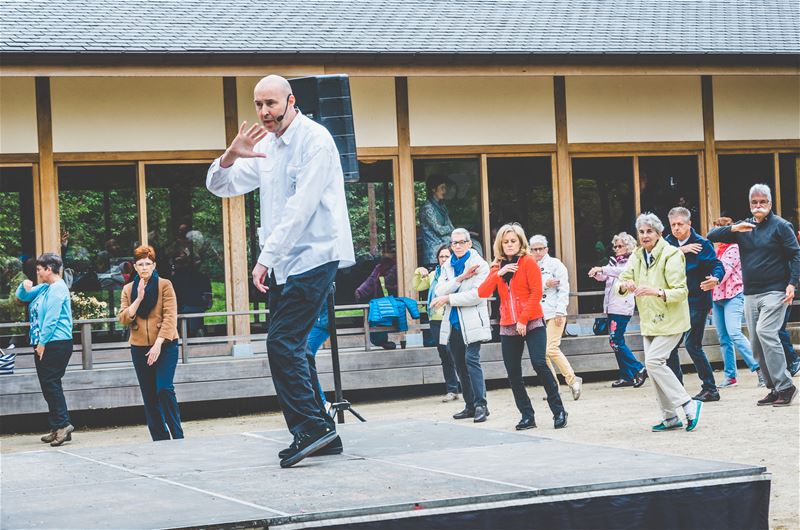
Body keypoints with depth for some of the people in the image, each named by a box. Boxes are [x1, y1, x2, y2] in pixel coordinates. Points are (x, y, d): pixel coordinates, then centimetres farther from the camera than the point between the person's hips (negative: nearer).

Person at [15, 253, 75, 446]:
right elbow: (22, 296, 25)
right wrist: (24, 287, 2)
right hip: (43, 344, 10)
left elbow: (51, 318, -17)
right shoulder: (44, 288, 17)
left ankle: (63, 424, -15)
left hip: (56, 343, -10)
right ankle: (57, 428, 10)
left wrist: (42, 343, -17)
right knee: (48, 386, 9)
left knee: (51, 383, -13)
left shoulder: (58, 289, -12)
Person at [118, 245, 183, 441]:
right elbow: (123, 319, 1)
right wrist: (139, 298, -12)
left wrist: (158, 345, -16)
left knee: (164, 389, -17)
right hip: (139, 348, 4)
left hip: (165, 346, -4)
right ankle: (160, 440, 10)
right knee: (149, 397, 4)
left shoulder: (164, 285, -1)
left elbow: (170, 317, -8)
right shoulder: (128, 289, 10)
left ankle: (177, 436, -8)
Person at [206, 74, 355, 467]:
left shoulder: (314, 140, -10)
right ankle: (319, 432, 12)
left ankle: (312, 428, -11)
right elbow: (219, 186, 15)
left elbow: (300, 208, -17)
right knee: (287, 347, 7)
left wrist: (266, 259, -19)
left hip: (313, 256, -8)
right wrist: (231, 156, -8)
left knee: (283, 343, -15)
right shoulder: (265, 147, 15)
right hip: (282, 262, 9)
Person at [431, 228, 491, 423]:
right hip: (453, 323, 6)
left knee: (471, 360, -17)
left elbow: (477, 295, -15)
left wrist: (448, 299, -11)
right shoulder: (447, 267, 13)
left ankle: (481, 404, -16)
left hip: (472, 323, -6)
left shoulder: (480, 265, -3)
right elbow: (440, 291, -2)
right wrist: (461, 278, -14)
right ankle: (470, 406, 15)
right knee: (460, 366, 8)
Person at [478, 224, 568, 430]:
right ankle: (527, 416, 11)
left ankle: (558, 411, -8)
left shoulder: (528, 262, 0)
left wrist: (523, 320, -15)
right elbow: (482, 293, 0)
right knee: (513, 373, 2)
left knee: (539, 363, -18)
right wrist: (498, 273, -12)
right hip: (508, 326, 5)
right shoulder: (498, 267, 13)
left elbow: (536, 293, -8)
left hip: (532, 323, -5)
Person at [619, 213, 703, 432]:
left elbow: (681, 291, -18)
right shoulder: (637, 256, 7)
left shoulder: (671, 255, -14)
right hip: (649, 321, 8)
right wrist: (625, 285, -23)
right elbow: (621, 283, 2)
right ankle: (670, 417, 16)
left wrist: (656, 291, -33)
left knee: (653, 361, -18)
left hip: (670, 320, -7)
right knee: (654, 365, 7)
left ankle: (688, 404, -10)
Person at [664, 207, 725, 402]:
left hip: (697, 302, -6)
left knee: (692, 344, -11)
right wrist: (680, 250, -19)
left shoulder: (702, 244, -7)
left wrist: (716, 278, -35)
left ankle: (710, 389, -2)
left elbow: (717, 265, -14)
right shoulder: (669, 242, 7)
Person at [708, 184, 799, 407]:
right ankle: (775, 389, 12)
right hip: (750, 294, 6)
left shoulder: (780, 226, -1)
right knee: (756, 345, 4)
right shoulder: (744, 228, 14)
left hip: (775, 291, -6)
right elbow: (712, 236, 9)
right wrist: (733, 229, -9)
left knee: (765, 332, -23)